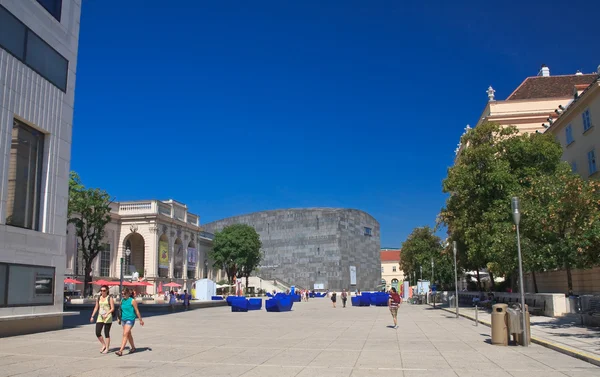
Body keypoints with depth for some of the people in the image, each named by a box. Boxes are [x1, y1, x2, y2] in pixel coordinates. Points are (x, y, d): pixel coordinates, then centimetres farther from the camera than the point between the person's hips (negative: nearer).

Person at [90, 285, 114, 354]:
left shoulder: (110, 298, -4)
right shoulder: (98, 298, 11)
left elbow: (112, 308, -9)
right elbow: (96, 308, 18)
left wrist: (107, 314, -23)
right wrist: (92, 316, 13)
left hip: (108, 318, -5)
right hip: (100, 317, 5)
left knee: (106, 333, 0)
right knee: (97, 333, -3)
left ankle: (107, 349, 9)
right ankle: (104, 345, 18)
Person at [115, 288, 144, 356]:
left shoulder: (132, 301, -10)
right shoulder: (122, 301, 7)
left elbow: (137, 311, -5)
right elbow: (121, 310, 18)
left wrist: (140, 320, -1)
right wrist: (119, 318, 18)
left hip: (130, 319, -7)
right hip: (124, 319, 7)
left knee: (125, 334, -15)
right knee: (129, 334, 17)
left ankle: (120, 351, -18)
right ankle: (133, 347, 32)